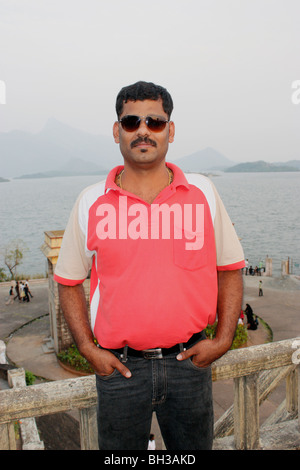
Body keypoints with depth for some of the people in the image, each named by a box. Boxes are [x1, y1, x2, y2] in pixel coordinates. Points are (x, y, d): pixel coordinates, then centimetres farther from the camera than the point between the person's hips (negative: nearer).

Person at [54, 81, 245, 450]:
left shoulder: (203, 194, -1)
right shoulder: (91, 203, -3)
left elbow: (230, 270, 5)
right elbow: (68, 282, 5)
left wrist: (223, 339, -3)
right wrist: (88, 348, -3)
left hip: (189, 362, 1)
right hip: (119, 366, 0)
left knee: (194, 445, 20)